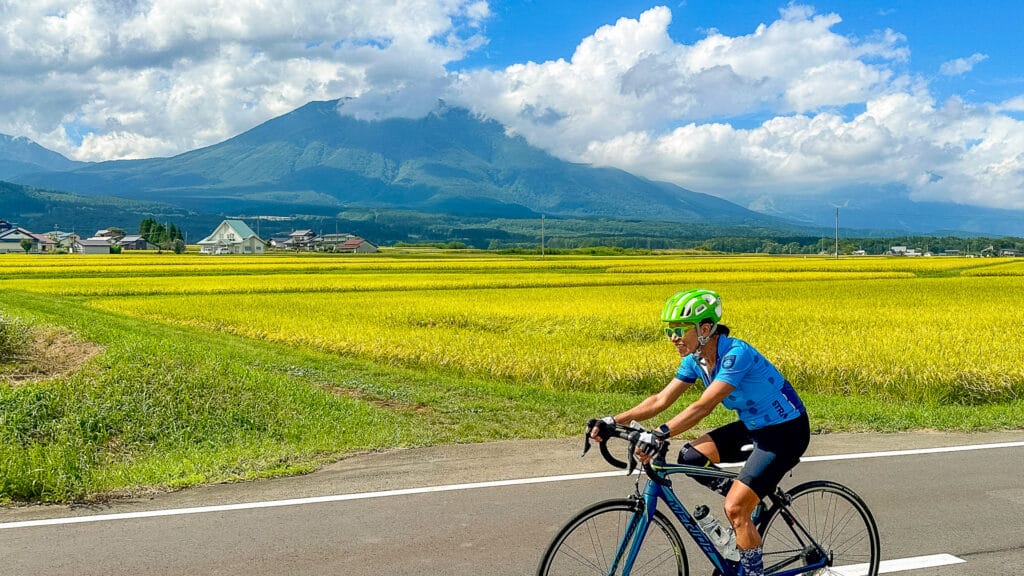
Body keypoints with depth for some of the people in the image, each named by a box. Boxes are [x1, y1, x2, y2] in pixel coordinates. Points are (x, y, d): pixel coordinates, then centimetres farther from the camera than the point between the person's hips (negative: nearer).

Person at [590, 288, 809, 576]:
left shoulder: (736, 354, -28)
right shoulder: (695, 359, -3)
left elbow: (704, 406, -37)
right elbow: (661, 400, -3)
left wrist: (659, 435, -46)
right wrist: (614, 421, -13)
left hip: (786, 431, -8)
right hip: (753, 426, 8)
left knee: (735, 509, -14)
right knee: (690, 457, -5)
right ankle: (748, 500, 13)